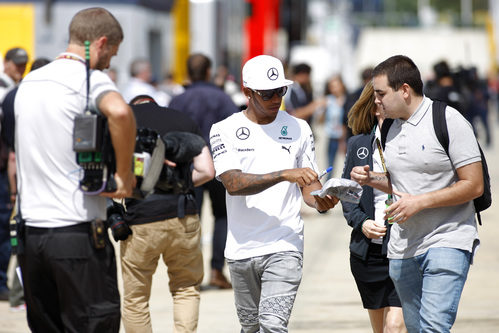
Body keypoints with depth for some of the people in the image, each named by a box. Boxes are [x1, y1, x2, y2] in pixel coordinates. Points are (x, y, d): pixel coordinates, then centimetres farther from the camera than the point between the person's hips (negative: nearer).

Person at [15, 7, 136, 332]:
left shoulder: (29, 82, 14)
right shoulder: (91, 79, -9)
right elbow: (119, 112, -32)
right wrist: (124, 174, -18)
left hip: (29, 230, 7)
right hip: (76, 231, -7)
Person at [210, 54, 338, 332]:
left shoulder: (298, 129, 6)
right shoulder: (225, 130, 0)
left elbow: (308, 185, 10)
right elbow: (233, 183, -14)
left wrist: (320, 201, -14)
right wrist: (284, 175, -26)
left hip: (285, 247, -1)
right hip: (242, 247, 1)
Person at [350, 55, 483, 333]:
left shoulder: (448, 121, -9)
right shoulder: (392, 129, 14)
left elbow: (474, 185, -13)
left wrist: (420, 202, -19)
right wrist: (373, 179, 6)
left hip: (447, 241, -7)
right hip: (404, 247, 8)